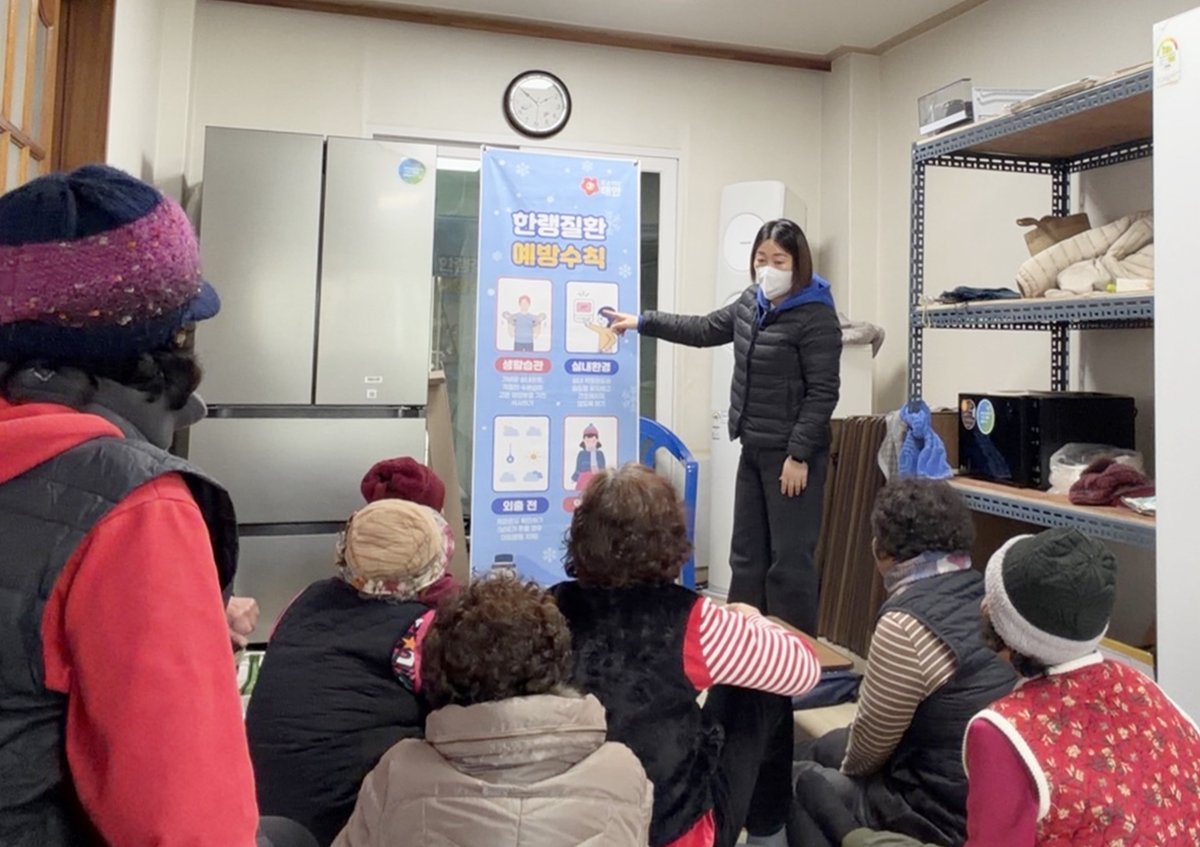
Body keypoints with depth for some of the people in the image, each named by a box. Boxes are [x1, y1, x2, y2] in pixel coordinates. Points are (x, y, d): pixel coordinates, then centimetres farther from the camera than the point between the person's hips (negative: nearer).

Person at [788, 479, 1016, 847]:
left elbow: (872, 740, -12)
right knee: (830, 747, 22)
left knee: (798, 782, 12)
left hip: (945, 815, -8)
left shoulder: (905, 624, -25)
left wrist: (847, 769, 10)